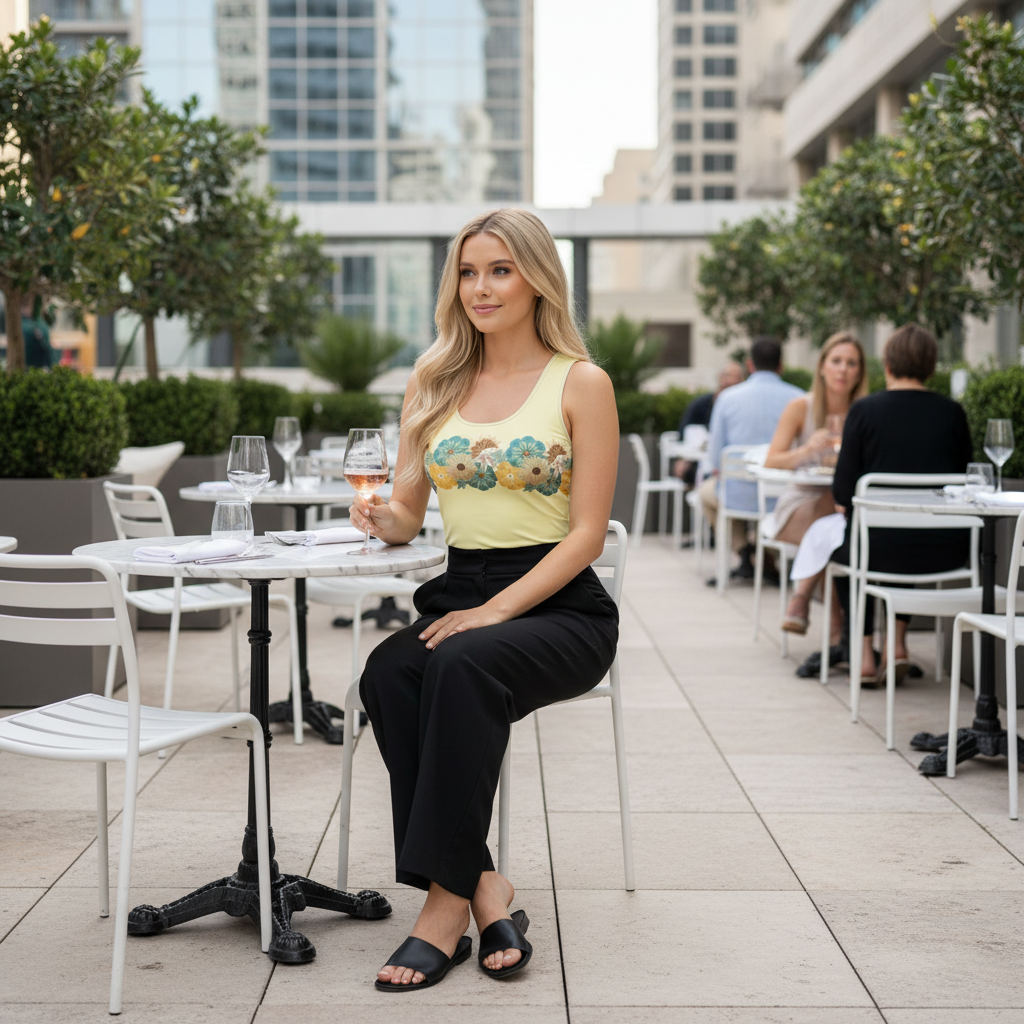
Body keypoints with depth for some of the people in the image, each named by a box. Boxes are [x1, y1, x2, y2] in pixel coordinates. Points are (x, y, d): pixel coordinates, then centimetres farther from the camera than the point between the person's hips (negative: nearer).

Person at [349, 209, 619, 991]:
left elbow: (588, 533, -6)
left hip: (559, 607, -4)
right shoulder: (433, 381, 15)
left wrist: (496, 610, -17)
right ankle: (483, 888, -26)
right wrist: (385, 518, -9)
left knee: (461, 665, -35)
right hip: (458, 595, 4)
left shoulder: (580, 383, 0)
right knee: (387, 675, -29)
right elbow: (408, 512, 17)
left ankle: (449, 901, -29)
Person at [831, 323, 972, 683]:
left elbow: (843, 493, -5)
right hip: (947, 552, 3)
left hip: (883, 546, -3)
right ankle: (899, 645, 32)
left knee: (839, 544, 31)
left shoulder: (864, 410, -7)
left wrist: (845, 507, 16)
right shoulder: (952, 412, 1)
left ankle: (864, 655, 25)